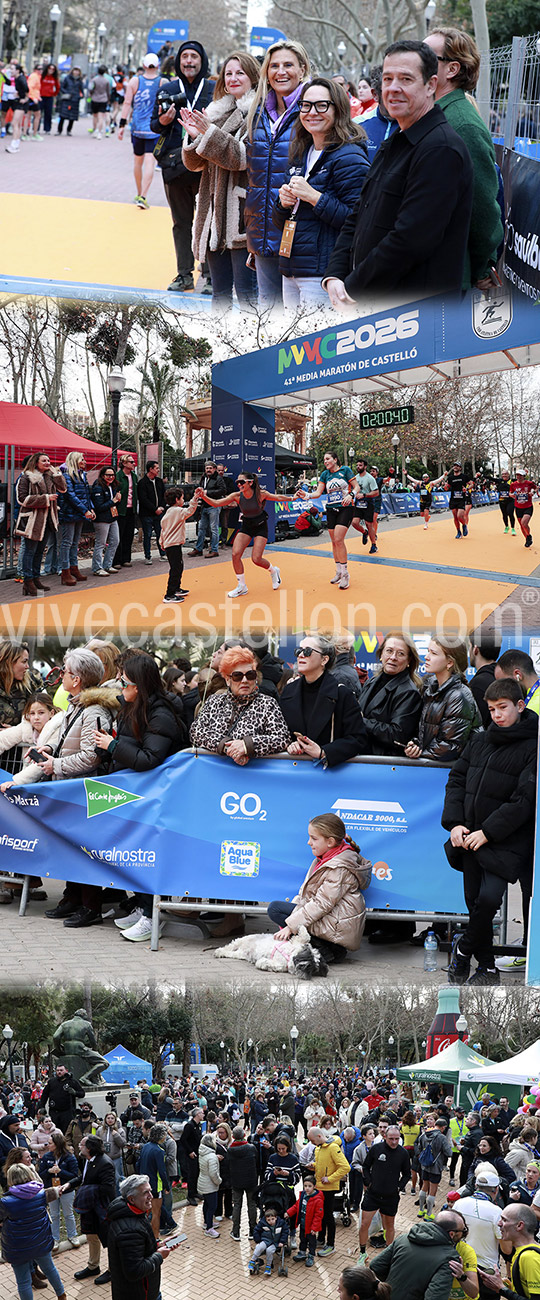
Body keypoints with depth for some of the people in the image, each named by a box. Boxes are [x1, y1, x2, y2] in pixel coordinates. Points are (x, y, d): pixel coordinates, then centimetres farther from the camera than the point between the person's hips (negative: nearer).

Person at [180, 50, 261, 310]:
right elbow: (194, 164, 14)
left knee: (246, 291, -7)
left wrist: (210, 133, -21)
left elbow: (245, 156, -16)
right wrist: (194, 136, -6)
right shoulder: (217, 111, 15)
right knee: (220, 292, 14)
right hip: (215, 211, 7)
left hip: (244, 213, -7)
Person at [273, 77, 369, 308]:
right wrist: (283, 202, 0)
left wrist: (315, 197, -19)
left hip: (323, 273, -8)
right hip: (290, 271, 8)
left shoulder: (349, 157, -9)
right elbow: (280, 222, 23)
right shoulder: (301, 155, 17)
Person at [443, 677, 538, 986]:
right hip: (470, 838, 6)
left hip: (507, 842, -6)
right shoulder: (480, 741, 12)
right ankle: (487, 968, 21)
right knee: (475, 901, 8)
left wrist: (487, 832, -16)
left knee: (489, 897, -19)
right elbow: (457, 780, 14)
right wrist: (455, 823, -1)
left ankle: (463, 948, 5)